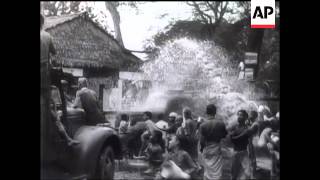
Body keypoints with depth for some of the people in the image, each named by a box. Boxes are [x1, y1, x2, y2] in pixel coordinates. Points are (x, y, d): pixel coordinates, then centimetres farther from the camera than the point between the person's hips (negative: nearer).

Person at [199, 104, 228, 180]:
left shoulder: (203, 125, -12)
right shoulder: (221, 123, -10)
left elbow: (202, 140, -11)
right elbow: (224, 135, 4)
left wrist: (201, 148, 7)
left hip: (207, 150, 0)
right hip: (217, 150, 0)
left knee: (207, 172, 12)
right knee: (217, 172, 6)